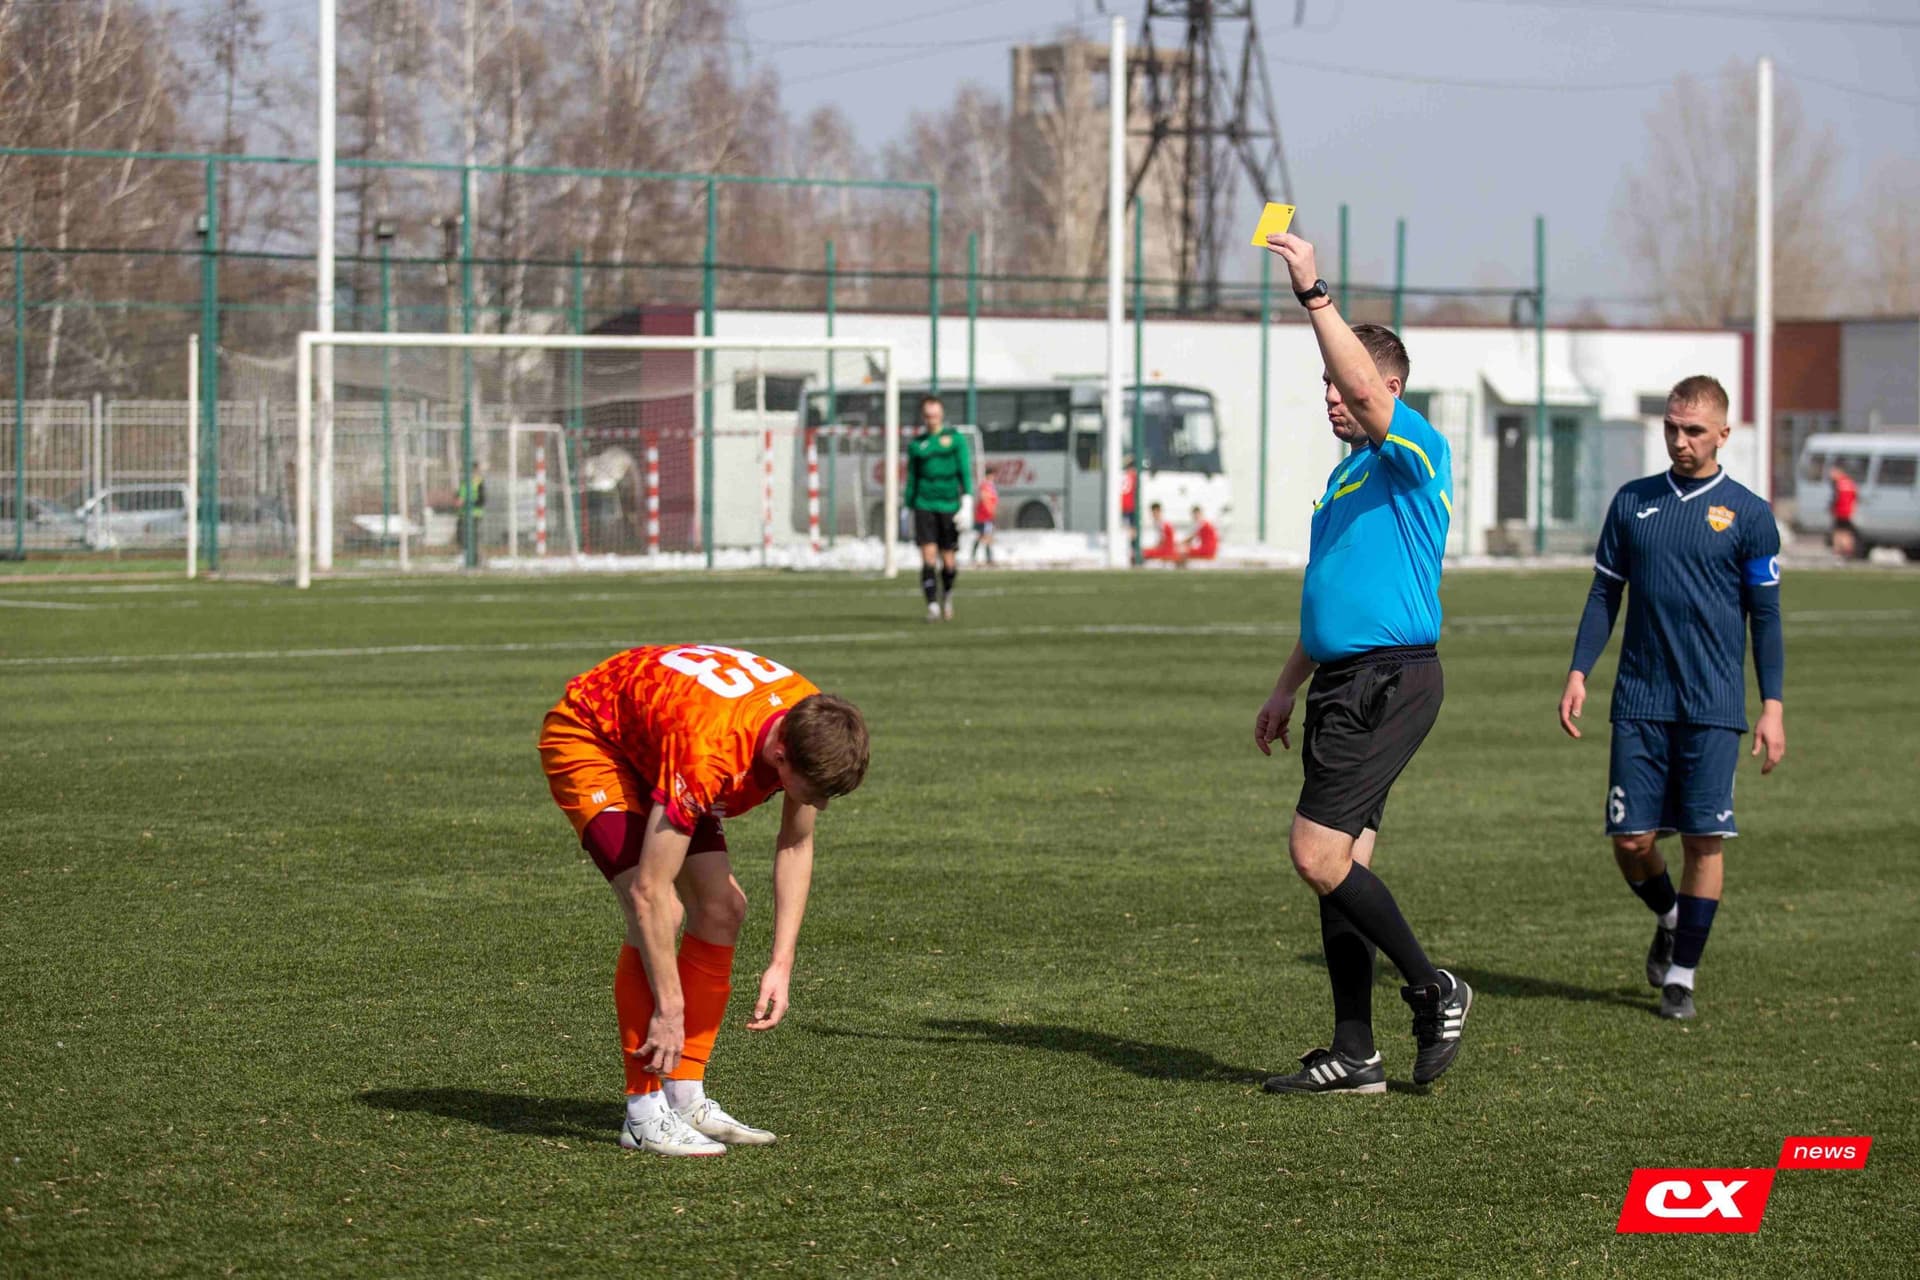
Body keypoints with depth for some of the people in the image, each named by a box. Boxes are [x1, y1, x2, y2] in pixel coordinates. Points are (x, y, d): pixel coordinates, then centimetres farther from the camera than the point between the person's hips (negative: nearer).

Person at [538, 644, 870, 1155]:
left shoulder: (813, 727, -20)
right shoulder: (708, 752, -41)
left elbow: (796, 846, -3)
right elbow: (649, 891, -37)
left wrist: (782, 965, -10)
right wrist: (668, 1011, -32)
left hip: (649, 741, 8)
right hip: (586, 740, -8)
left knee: (722, 907, -1)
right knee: (661, 913, -21)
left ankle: (686, 1098, 4)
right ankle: (645, 1112, -15)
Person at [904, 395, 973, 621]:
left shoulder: (956, 438, 6)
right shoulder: (917, 444, 10)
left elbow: (965, 470, 1)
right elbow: (911, 478, 15)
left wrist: (967, 499, -11)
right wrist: (908, 508, 12)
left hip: (949, 507, 0)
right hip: (924, 506, 0)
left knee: (949, 562, 3)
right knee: (928, 557, -14)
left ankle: (946, 594, 33)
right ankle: (933, 606, -13)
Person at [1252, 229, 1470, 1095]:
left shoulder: (1414, 455, -7)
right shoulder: (1347, 473, 21)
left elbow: (1366, 389, -29)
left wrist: (1314, 294, -30)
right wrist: (1286, 690, 26)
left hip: (1388, 682, -10)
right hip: (1344, 683, 10)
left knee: (1318, 854, -15)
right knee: (1341, 862, 7)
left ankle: (1432, 990, 0)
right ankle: (1352, 1057, 9)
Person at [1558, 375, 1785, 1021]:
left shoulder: (1748, 514, 1)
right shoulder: (1632, 502, 9)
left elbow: (1765, 615, 3)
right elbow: (1605, 593, 14)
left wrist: (1773, 706, -3)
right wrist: (1578, 672, 4)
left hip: (1713, 707, -2)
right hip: (1639, 701, 2)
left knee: (1703, 840, -4)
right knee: (1631, 841, 0)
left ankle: (1681, 975, 8)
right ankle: (1670, 920, 30)